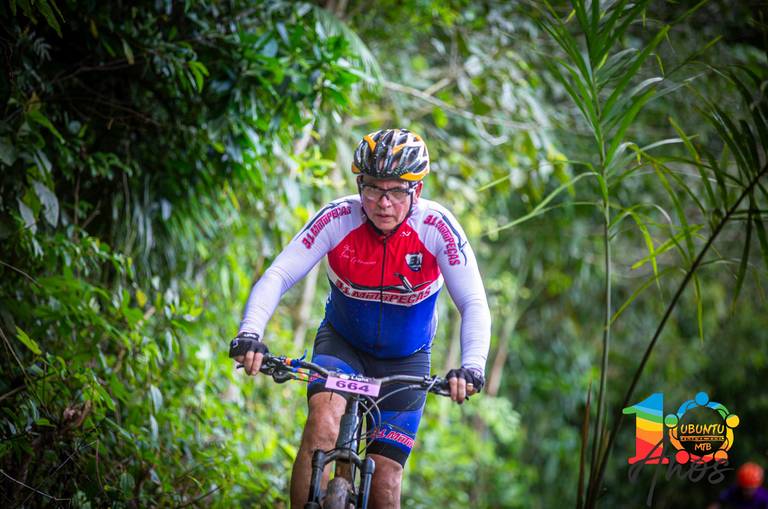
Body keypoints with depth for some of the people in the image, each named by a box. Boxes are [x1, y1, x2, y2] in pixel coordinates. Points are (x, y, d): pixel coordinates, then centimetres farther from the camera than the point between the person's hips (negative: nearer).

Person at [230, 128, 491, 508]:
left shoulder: (437, 227, -24)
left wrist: (471, 366, -44)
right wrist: (250, 333, -45)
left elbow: (474, 305, -26)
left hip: (405, 360, 0)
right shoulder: (338, 219, -23)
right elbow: (277, 276, -28)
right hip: (342, 343, 0)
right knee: (323, 421, -32)